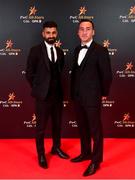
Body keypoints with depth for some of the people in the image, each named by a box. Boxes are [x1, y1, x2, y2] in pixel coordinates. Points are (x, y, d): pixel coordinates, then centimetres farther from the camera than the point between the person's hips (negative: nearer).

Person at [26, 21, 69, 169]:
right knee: (41, 127, 6)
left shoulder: (60, 52, 8)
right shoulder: (35, 50, -7)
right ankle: (41, 155, 23)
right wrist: (38, 89, -3)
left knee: (57, 124, 17)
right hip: (43, 95, -5)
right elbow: (29, 73, -6)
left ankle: (56, 148, 37)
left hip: (57, 95, 5)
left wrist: (59, 88, 8)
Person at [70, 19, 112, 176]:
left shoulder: (100, 50, -11)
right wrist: (73, 92, 13)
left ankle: (96, 160, 21)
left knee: (95, 129, 6)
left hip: (92, 97, -6)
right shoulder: (77, 50, 10)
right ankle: (85, 153, 37)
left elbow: (107, 75, -9)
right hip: (77, 97, 7)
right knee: (82, 127, 18)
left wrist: (103, 94, -2)